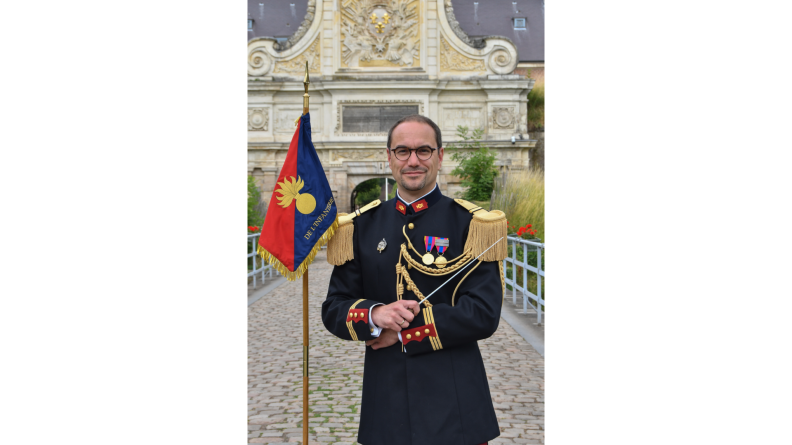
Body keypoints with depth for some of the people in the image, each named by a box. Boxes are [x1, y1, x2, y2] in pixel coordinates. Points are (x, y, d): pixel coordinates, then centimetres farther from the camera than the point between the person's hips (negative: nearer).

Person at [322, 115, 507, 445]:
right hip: (386, 400, 3)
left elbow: (483, 314, -11)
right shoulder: (362, 226, 7)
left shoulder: (470, 223, -4)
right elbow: (333, 309, 5)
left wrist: (402, 332, -12)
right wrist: (373, 316, -16)